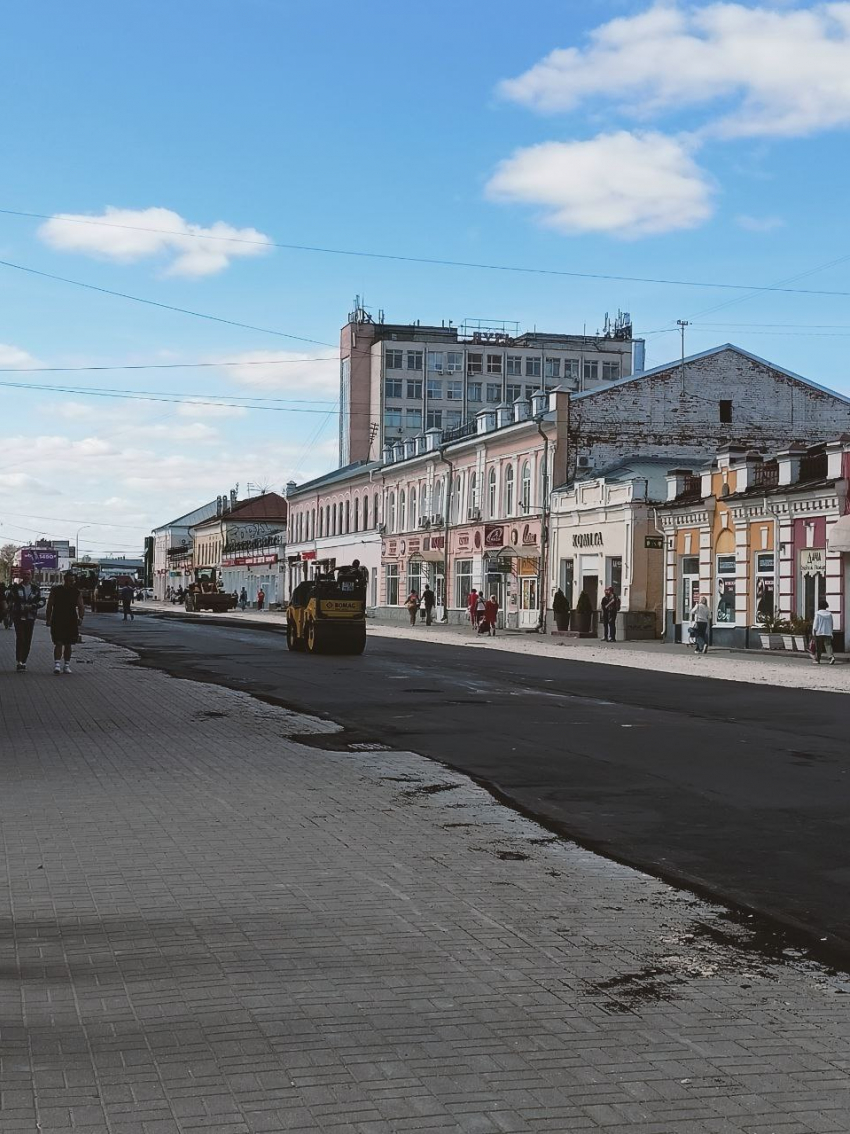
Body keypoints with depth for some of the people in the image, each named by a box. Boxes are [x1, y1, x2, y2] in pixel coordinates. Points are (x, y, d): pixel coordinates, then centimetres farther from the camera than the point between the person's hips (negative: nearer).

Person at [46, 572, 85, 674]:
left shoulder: (77, 592, 5)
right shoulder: (55, 591, 1)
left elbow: (81, 606, 2)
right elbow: (49, 606, 4)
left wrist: (81, 617, -14)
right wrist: (48, 619, -1)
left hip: (71, 622, 2)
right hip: (57, 622, -2)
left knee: (68, 645, 10)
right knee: (58, 643, -11)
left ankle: (67, 665, 19)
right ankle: (57, 664, -14)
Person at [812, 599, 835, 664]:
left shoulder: (818, 613, -8)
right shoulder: (829, 614, 4)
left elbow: (815, 624, -7)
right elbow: (831, 624, 10)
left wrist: (814, 633, -2)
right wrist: (831, 632, 19)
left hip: (819, 633, -2)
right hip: (828, 633, 2)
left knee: (818, 647, 8)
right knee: (828, 645, -3)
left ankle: (817, 659, 17)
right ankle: (831, 656, -25)